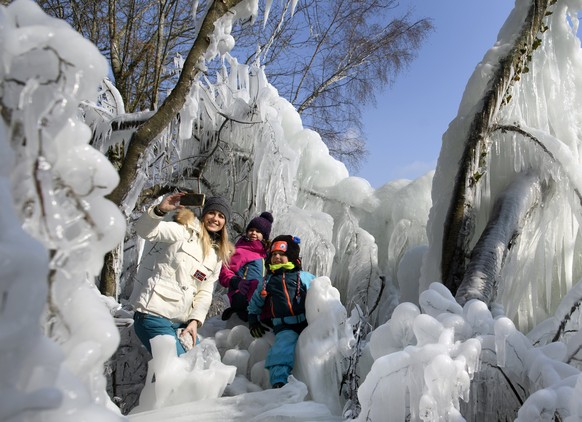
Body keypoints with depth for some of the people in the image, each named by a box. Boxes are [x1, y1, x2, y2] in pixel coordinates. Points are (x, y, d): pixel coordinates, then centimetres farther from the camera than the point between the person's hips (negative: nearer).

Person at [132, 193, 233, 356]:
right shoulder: (187, 231, -2)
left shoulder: (218, 254, 15)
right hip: (155, 314, -7)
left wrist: (195, 320, -3)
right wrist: (160, 210, -34)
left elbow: (205, 292, 10)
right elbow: (146, 231, -16)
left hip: (182, 322, 7)